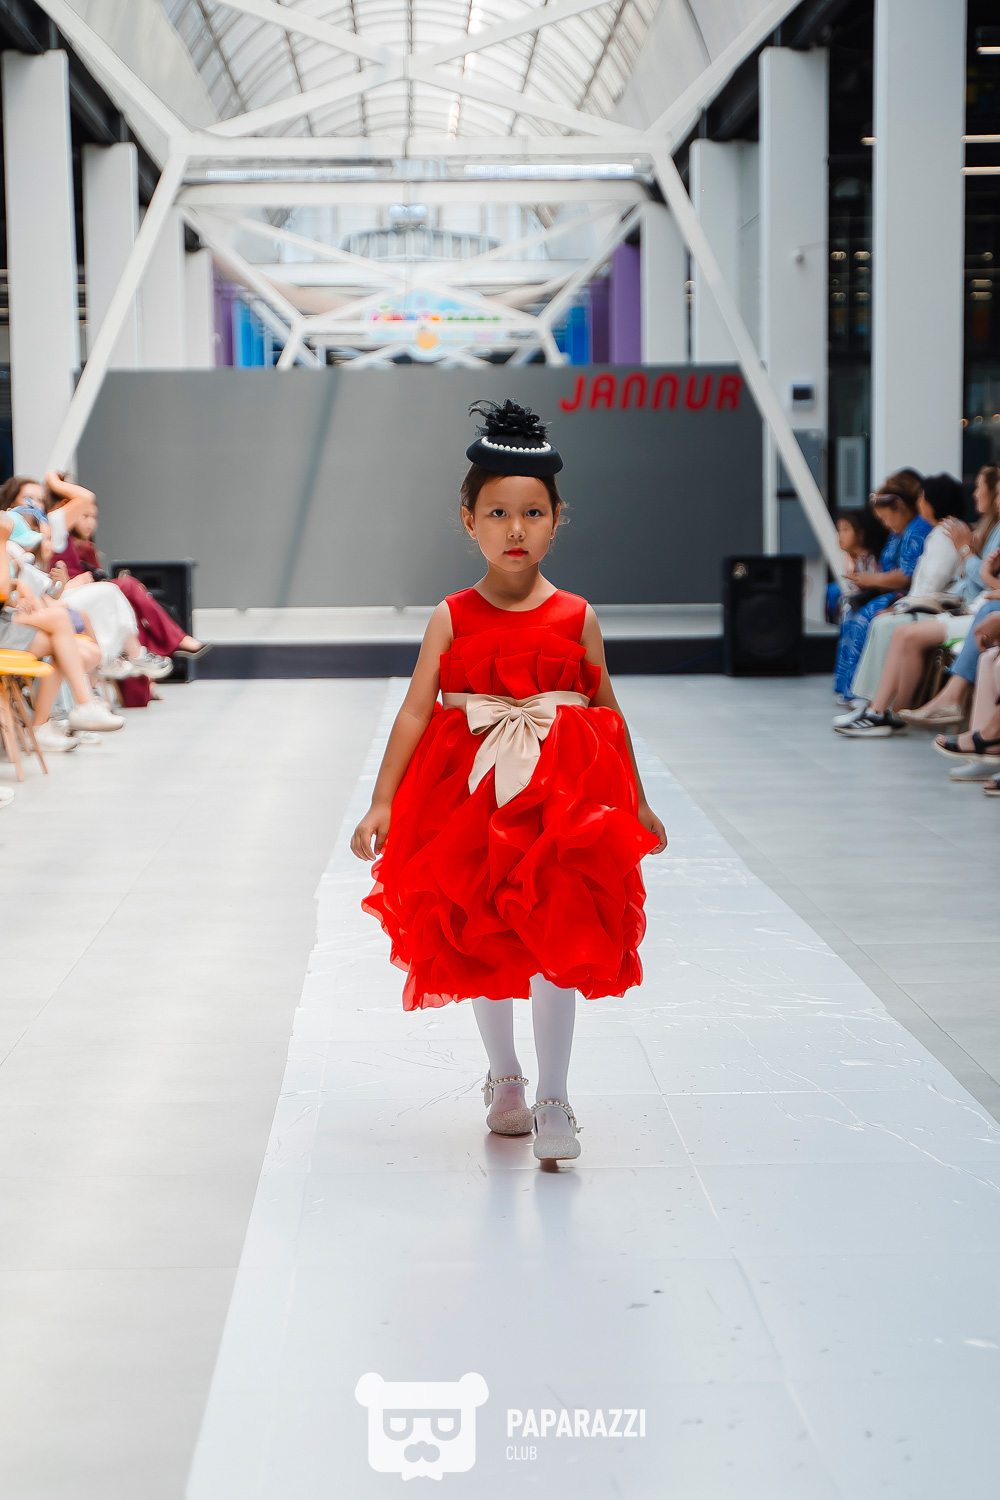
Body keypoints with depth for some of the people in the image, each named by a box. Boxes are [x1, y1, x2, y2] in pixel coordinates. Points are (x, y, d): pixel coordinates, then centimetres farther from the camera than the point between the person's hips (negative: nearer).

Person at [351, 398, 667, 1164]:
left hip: (562, 793, -1)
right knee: (482, 942, 12)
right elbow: (416, 710, -5)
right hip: (470, 797, 1)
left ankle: (553, 1100, 3)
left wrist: (636, 805, 12)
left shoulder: (576, 618, -1)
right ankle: (504, 1078, 33)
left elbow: (608, 713, 7)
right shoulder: (452, 619, -3)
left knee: (557, 941, -7)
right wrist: (382, 803, -11)